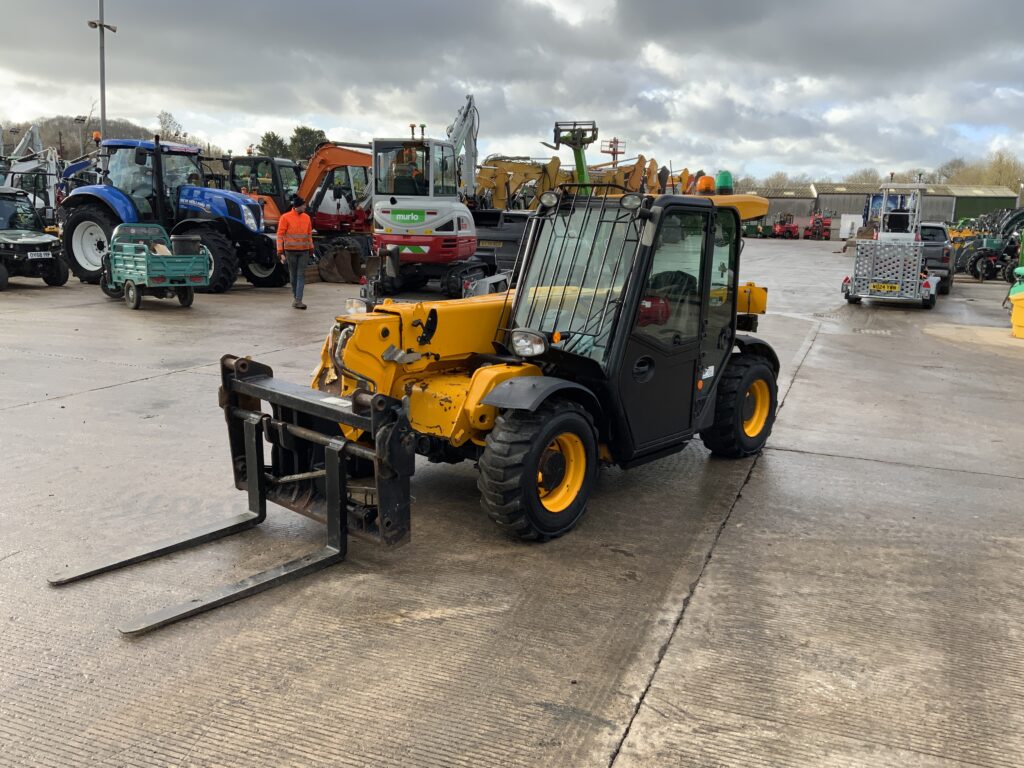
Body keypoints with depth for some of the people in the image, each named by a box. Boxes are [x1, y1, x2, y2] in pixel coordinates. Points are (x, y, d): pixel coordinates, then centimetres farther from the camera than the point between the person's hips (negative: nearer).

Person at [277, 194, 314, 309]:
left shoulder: (306, 217, 6)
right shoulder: (285, 217, -6)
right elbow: (280, 235, -7)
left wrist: (311, 249, 14)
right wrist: (281, 252, -12)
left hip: (304, 251, 3)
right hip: (291, 251, -3)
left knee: (301, 275, -5)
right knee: (293, 275, 8)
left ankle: (298, 301, -9)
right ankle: (296, 298, 21)